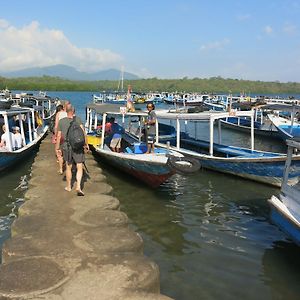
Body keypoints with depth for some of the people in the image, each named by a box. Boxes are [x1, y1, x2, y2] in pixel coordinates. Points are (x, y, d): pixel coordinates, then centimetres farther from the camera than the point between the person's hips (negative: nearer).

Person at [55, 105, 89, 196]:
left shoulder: (61, 121, 1)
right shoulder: (77, 119, -6)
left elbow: (59, 136, 4)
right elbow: (83, 132, -14)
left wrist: (57, 148, 13)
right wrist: (86, 144, -7)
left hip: (66, 146, 3)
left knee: (68, 167, 18)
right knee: (79, 167, 5)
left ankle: (68, 187, 30)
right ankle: (78, 187, -10)